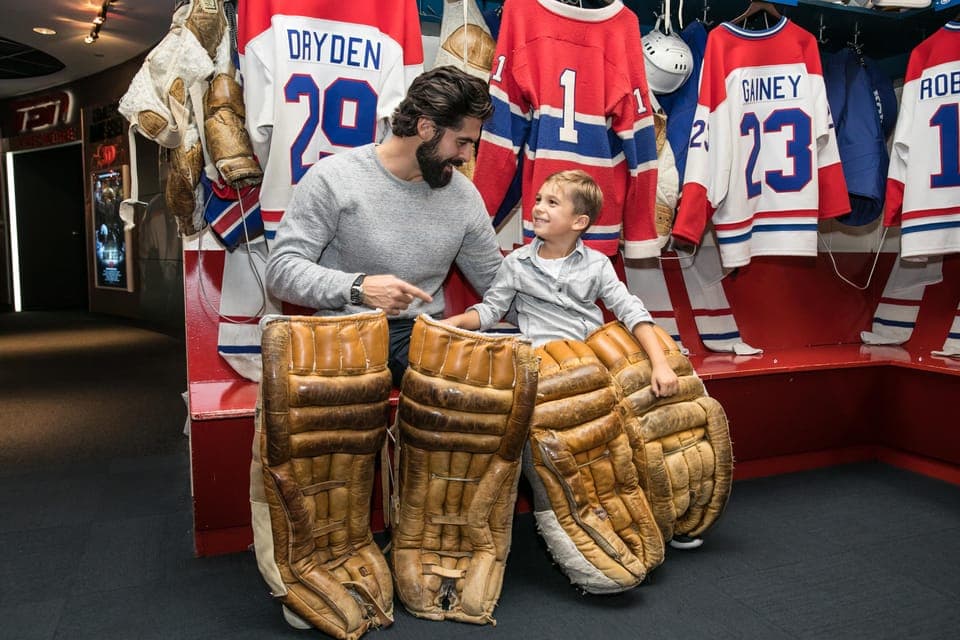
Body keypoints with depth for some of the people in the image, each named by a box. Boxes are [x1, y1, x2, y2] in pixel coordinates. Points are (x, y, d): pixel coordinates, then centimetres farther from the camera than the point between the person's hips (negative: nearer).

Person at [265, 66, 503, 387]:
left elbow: (495, 279, 16)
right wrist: (358, 287, -25)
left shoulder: (463, 194, 6)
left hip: (420, 332, 5)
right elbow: (281, 270, -9)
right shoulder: (333, 178, -7)